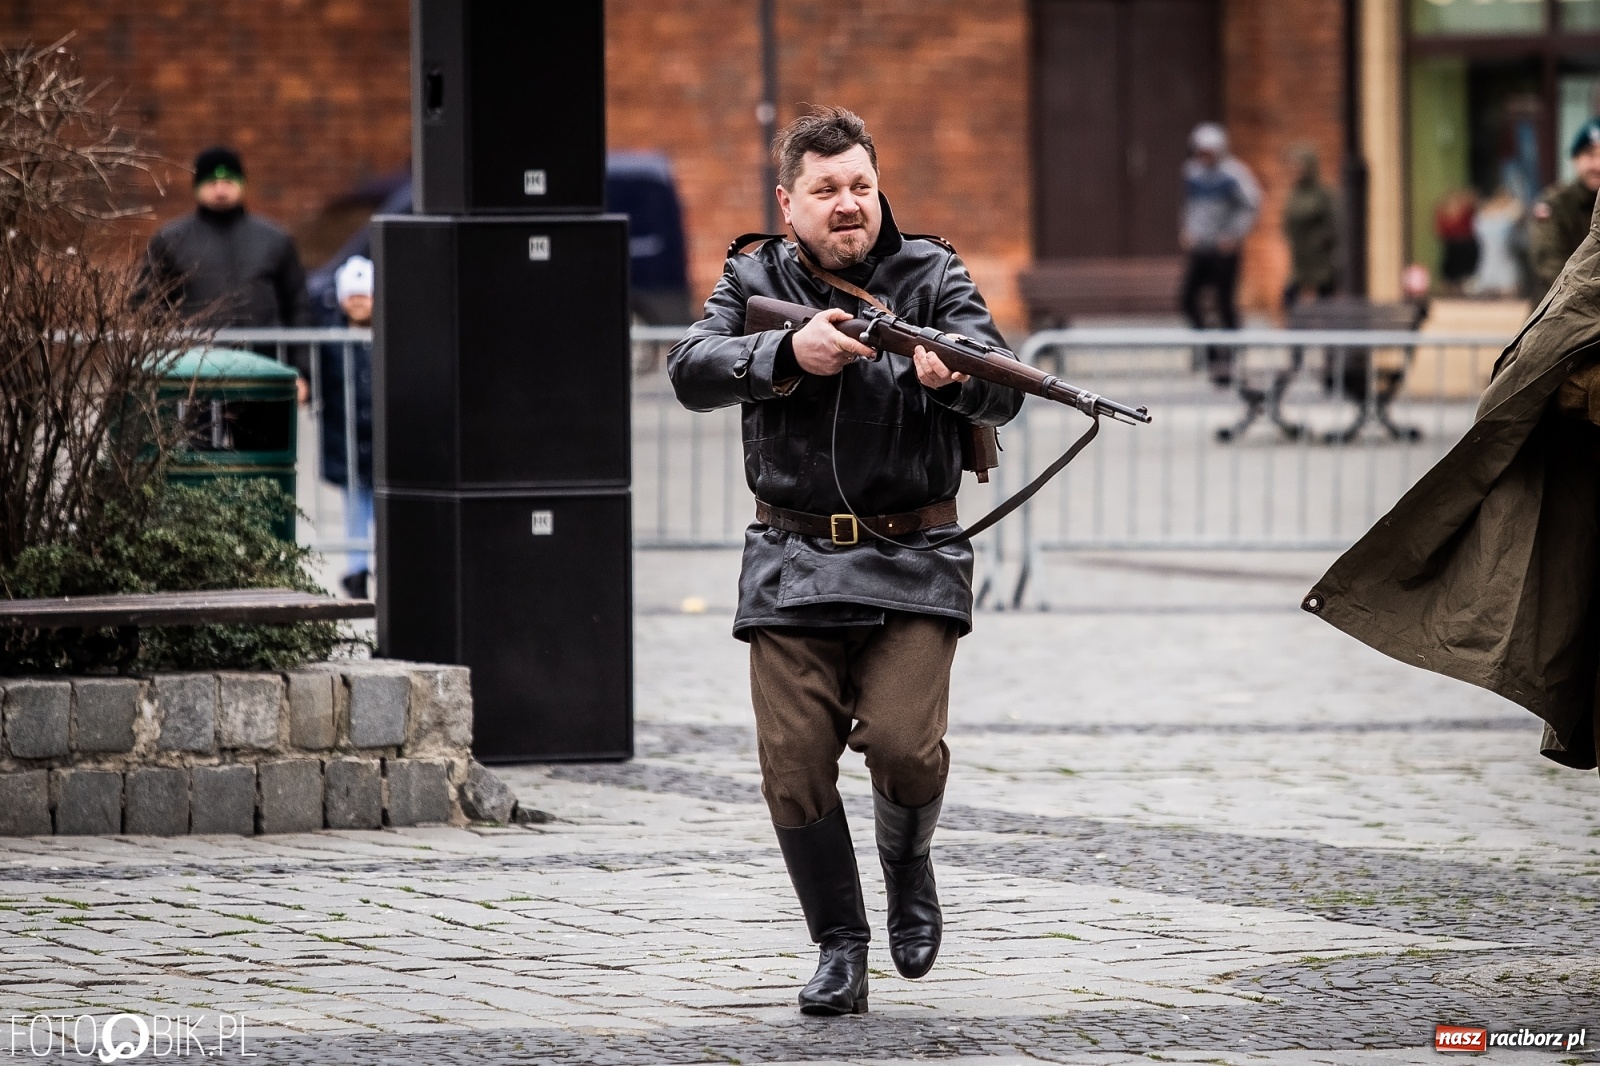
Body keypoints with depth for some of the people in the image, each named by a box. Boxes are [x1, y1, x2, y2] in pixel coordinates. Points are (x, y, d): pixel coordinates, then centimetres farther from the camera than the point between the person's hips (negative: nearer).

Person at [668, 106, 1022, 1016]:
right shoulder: (756, 279, 7)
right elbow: (694, 372, -9)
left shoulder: (932, 276, 3)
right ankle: (840, 949, 9)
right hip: (795, 563, 1)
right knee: (794, 761, -6)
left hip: (912, 562, -1)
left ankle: (909, 862, 15)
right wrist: (790, 353, -25)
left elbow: (1002, 396, -9)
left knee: (904, 743, -17)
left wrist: (954, 374, -32)